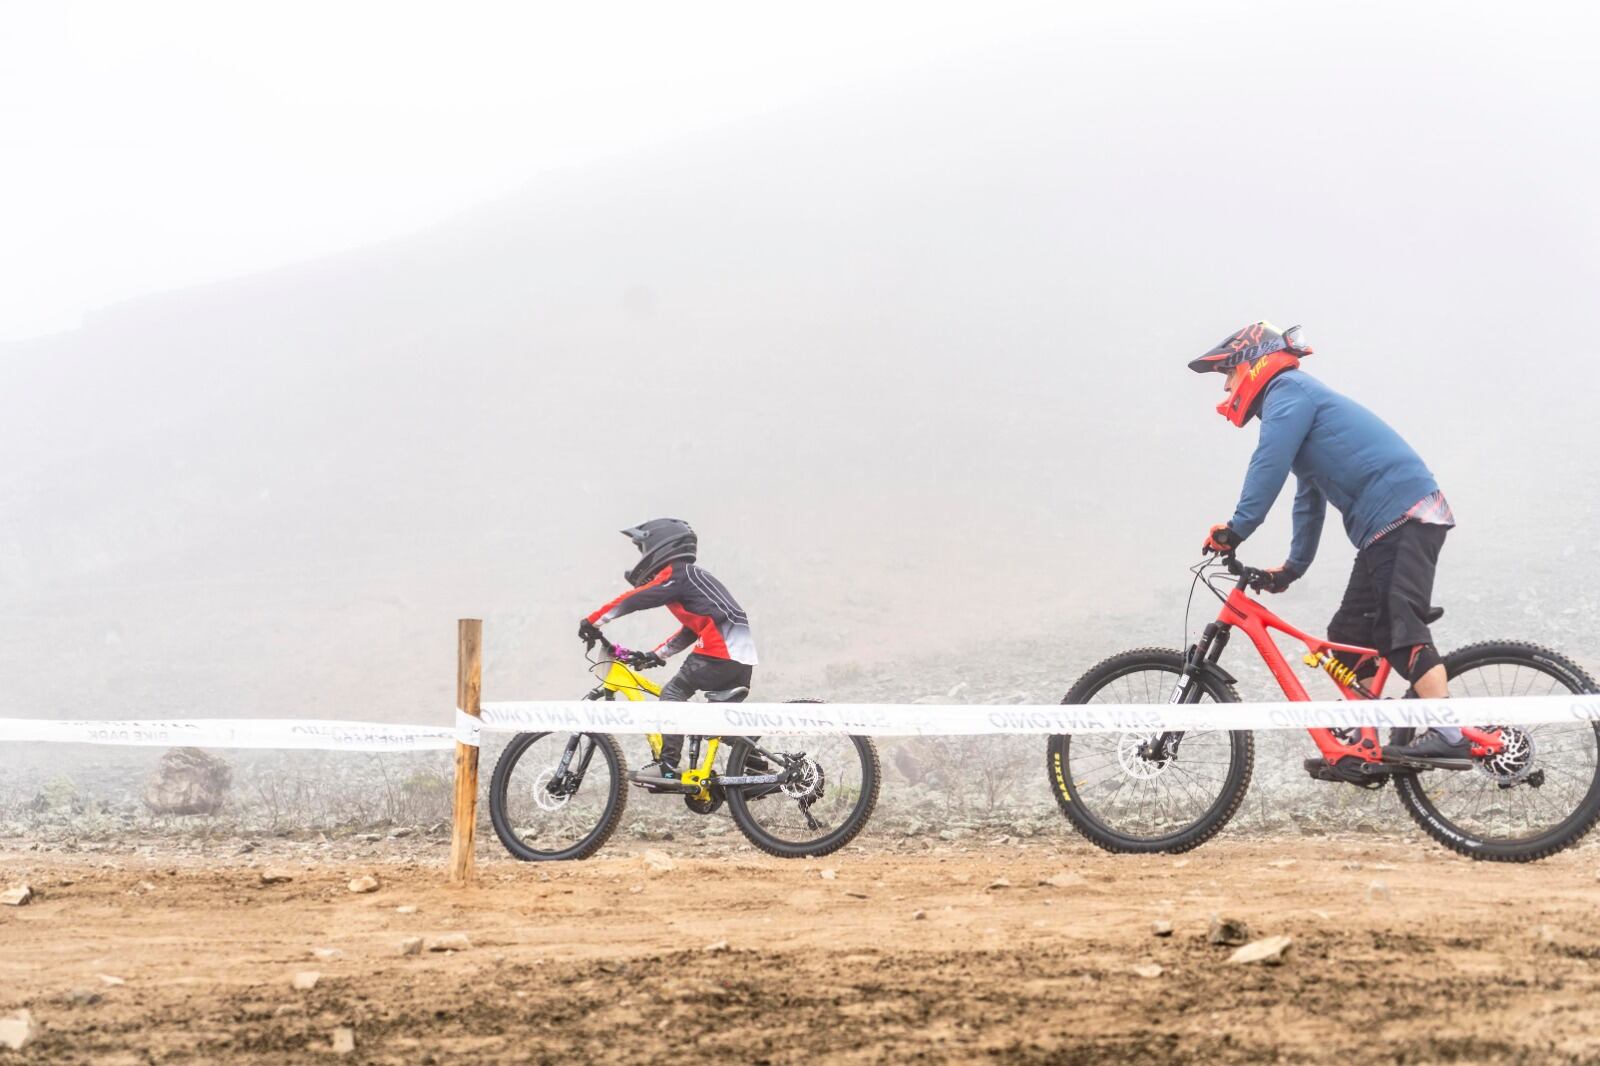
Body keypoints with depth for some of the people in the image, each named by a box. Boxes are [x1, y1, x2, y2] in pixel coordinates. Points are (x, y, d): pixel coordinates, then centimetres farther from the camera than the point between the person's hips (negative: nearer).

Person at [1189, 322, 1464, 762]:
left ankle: (1449, 733, -29)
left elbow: (1269, 465, -18)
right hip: (1386, 526, 11)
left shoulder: (1288, 391, -4)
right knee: (1348, 636, 12)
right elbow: (1309, 498, 34)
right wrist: (1293, 567, 33)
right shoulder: (1299, 398, 28)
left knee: (1400, 629, -21)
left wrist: (1235, 529, -18)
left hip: (1404, 516, -11)